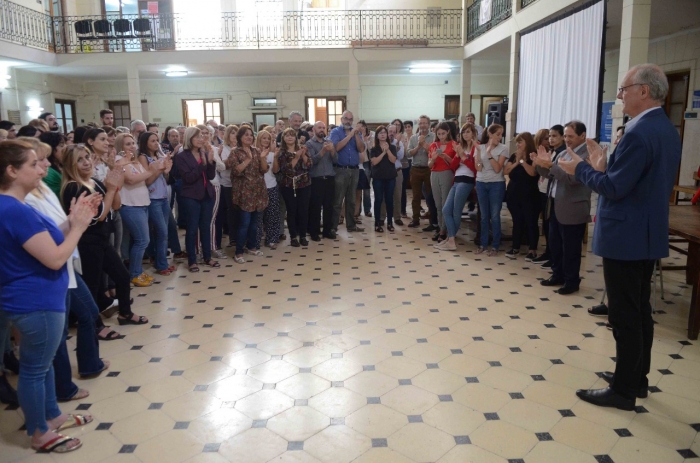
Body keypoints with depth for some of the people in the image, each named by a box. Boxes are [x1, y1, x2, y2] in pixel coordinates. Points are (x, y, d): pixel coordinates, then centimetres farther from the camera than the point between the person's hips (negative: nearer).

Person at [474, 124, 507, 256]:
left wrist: (489, 153, -16)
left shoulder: (503, 149, -4)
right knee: (484, 216, 10)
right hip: (481, 184, 3)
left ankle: (495, 246, 8)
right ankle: (483, 244, 19)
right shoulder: (480, 147, 4)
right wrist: (480, 151, -9)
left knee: (494, 216, 0)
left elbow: (497, 169, -12)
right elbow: (477, 168, 2)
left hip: (496, 185, -3)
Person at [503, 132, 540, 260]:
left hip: (529, 195, -5)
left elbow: (533, 172, -21)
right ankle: (515, 247, 19)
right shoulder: (514, 156, 10)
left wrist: (522, 160, -18)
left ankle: (532, 249, 7)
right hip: (513, 194, 5)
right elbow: (505, 171, 1)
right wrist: (516, 162, -10)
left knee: (530, 222, 0)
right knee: (517, 221, 12)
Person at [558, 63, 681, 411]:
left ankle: (624, 390, 11)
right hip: (647, 233, 10)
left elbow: (614, 188, -23)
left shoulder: (638, 133, -21)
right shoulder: (667, 130, 11)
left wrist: (581, 169, -8)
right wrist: (604, 167, 11)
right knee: (640, 311, 18)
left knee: (624, 316, -1)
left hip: (626, 237, -10)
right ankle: (637, 378, 31)